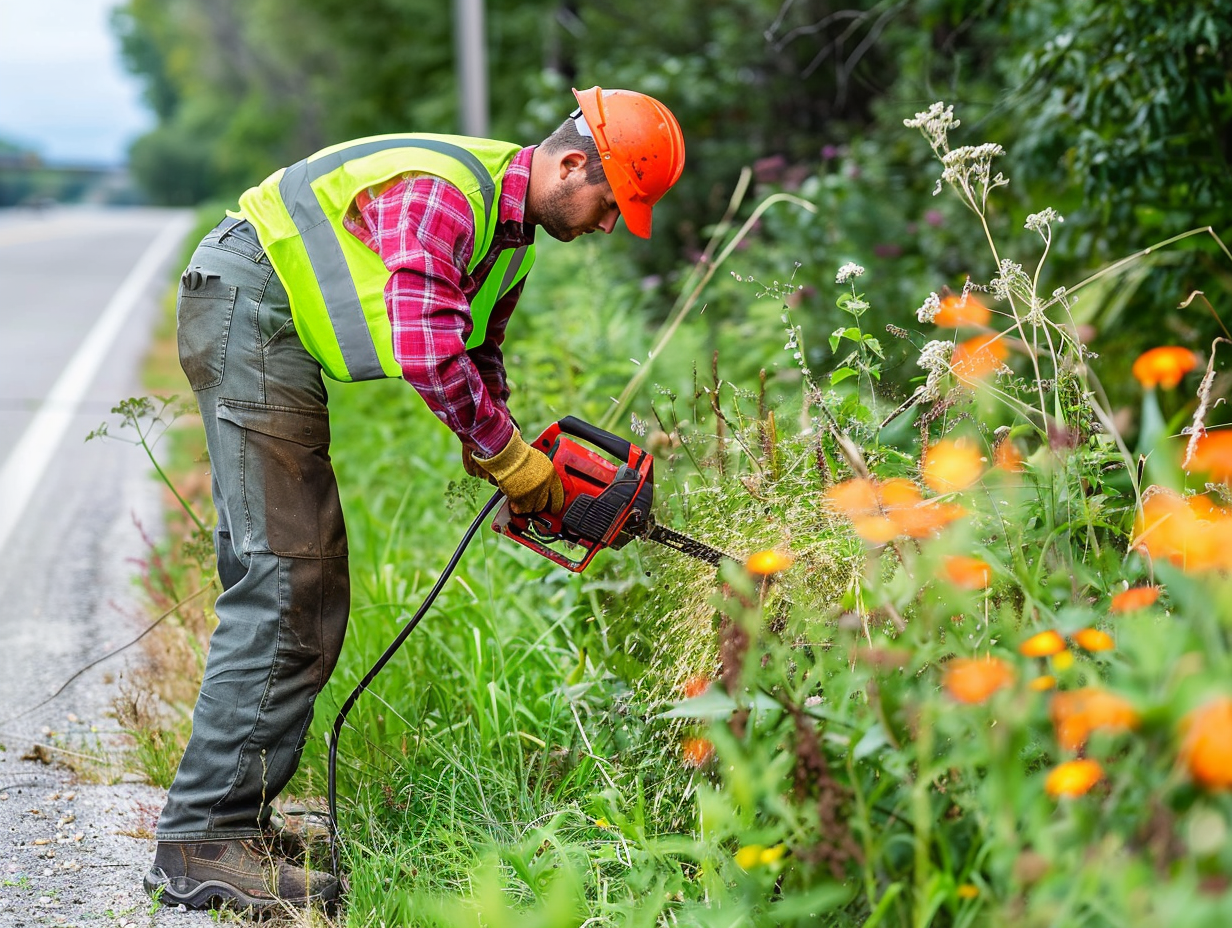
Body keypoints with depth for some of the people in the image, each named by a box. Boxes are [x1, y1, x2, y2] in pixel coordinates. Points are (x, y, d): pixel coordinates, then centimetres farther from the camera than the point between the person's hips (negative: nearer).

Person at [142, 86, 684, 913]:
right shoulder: (445, 192, -22)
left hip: (282, 339, 11)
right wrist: (509, 457, -17)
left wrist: (492, 454, 5)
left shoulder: (511, 234, 11)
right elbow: (428, 354, -29)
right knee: (285, 580, -15)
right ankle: (202, 844, -14)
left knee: (303, 587, 8)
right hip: (247, 309, -11)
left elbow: (476, 357, 20)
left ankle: (236, 816, 11)